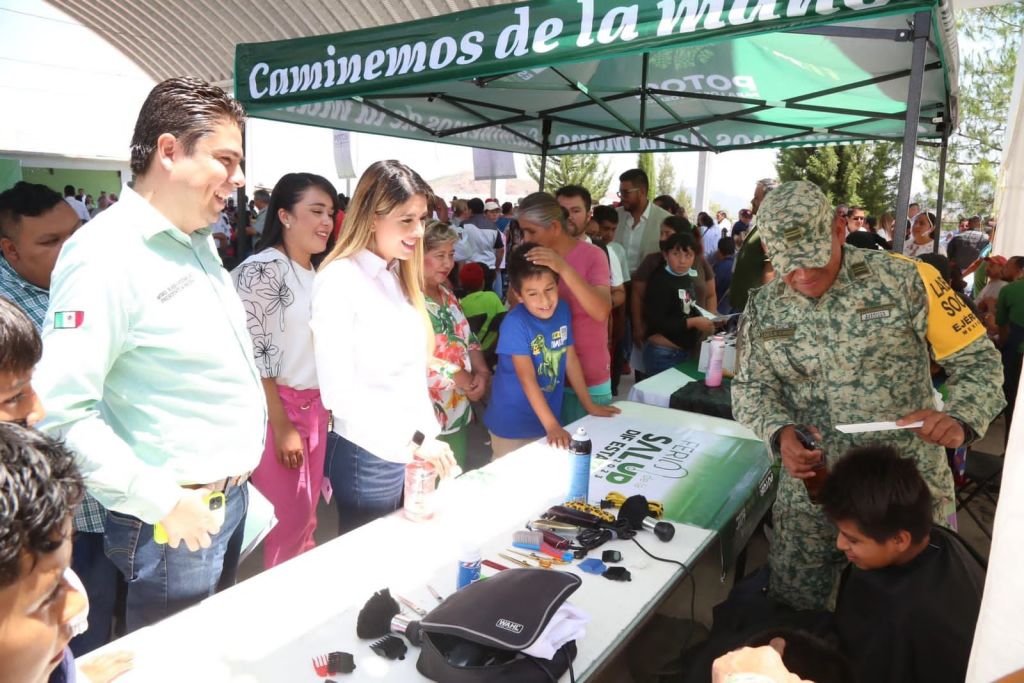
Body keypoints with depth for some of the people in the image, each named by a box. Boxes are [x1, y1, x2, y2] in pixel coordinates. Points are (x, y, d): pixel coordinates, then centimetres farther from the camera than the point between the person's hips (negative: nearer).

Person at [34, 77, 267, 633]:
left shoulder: (198, 241, 8)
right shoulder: (106, 254, -21)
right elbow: (62, 414, -26)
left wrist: (237, 476, 14)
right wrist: (162, 503, -21)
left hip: (231, 497, 8)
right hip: (174, 523, -8)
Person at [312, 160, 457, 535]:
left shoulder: (398, 276, 10)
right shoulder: (339, 280, -15)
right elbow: (338, 390, -20)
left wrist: (426, 439, 9)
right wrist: (414, 438, -19)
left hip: (415, 456, 7)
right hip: (371, 459, -7)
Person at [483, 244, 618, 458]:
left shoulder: (562, 310, -4)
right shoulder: (515, 324, -22)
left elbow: (571, 359, 6)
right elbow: (527, 379, -25)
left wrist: (589, 405, 9)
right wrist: (552, 426, -29)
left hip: (547, 419, 5)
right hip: (512, 426, -5)